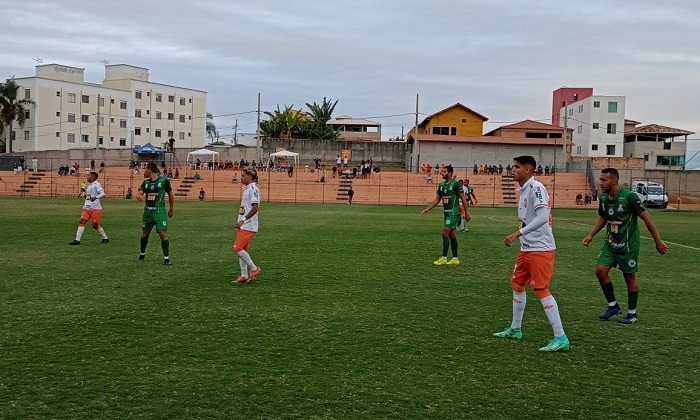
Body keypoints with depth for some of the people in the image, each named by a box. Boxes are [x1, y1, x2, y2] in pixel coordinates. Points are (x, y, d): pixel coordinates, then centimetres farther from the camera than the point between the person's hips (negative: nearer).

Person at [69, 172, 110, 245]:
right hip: (87, 208, 8)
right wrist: (84, 206, 24)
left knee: (95, 225, -3)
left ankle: (105, 238, 15)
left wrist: (96, 197, -39)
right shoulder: (89, 185, 17)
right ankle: (77, 240, -8)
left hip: (96, 209, -8)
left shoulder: (96, 185, -9)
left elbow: (103, 194, -21)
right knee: (81, 222, -6)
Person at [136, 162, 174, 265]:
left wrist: (171, 209, 8)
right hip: (147, 211, 5)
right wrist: (139, 197, -23)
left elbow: (171, 195, 5)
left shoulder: (164, 180, -3)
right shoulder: (145, 182, 10)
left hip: (159, 211, -5)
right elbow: (138, 194, 1)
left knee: (163, 233, -13)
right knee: (145, 234, 11)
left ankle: (166, 258, -6)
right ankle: (142, 255, 31)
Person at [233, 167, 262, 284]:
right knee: (241, 250, 10)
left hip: (248, 226, -10)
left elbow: (255, 208, -23)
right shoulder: (246, 189, 16)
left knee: (237, 248, -13)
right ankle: (244, 276, 15)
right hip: (243, 226, 10)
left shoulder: (253, 189, -14)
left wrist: (243, 220, -26)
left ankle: (254, 269, 0)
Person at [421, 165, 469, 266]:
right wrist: (428, 209, 10)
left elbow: (463, 198, -11)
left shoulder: (456, 184, -12)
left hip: (454, 213, -8)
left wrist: (467, 213, -12)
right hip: (446, 213, 8)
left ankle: (444, 258, -6)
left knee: (445, 233, -12)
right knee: (451, 235, 11)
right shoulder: (441, 185, 10)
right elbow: (437, 199, 17)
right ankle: (455, 259, 17)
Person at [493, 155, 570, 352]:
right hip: (527, 248, 10)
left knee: (541, 290, -10)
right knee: (517, 284, 17)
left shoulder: (536, 187, -16)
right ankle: (515, 329, 30)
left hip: (540, 248, -10)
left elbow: (542, 217, -26)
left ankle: (560, 338, -5)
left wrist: (518, 233, -27)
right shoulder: (524, 189, 12)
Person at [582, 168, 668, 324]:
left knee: (630, 277, 3)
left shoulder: (629, 196, -20)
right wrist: (591, 235, 9)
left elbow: (647, 218, -16)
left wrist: (658, 241, -15)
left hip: (628, 245, -6)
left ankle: (632, 313, 20)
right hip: (610, 243, 6)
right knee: (600, 270, -4)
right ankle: (613, 306, 15)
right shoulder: (603, 198, 0)